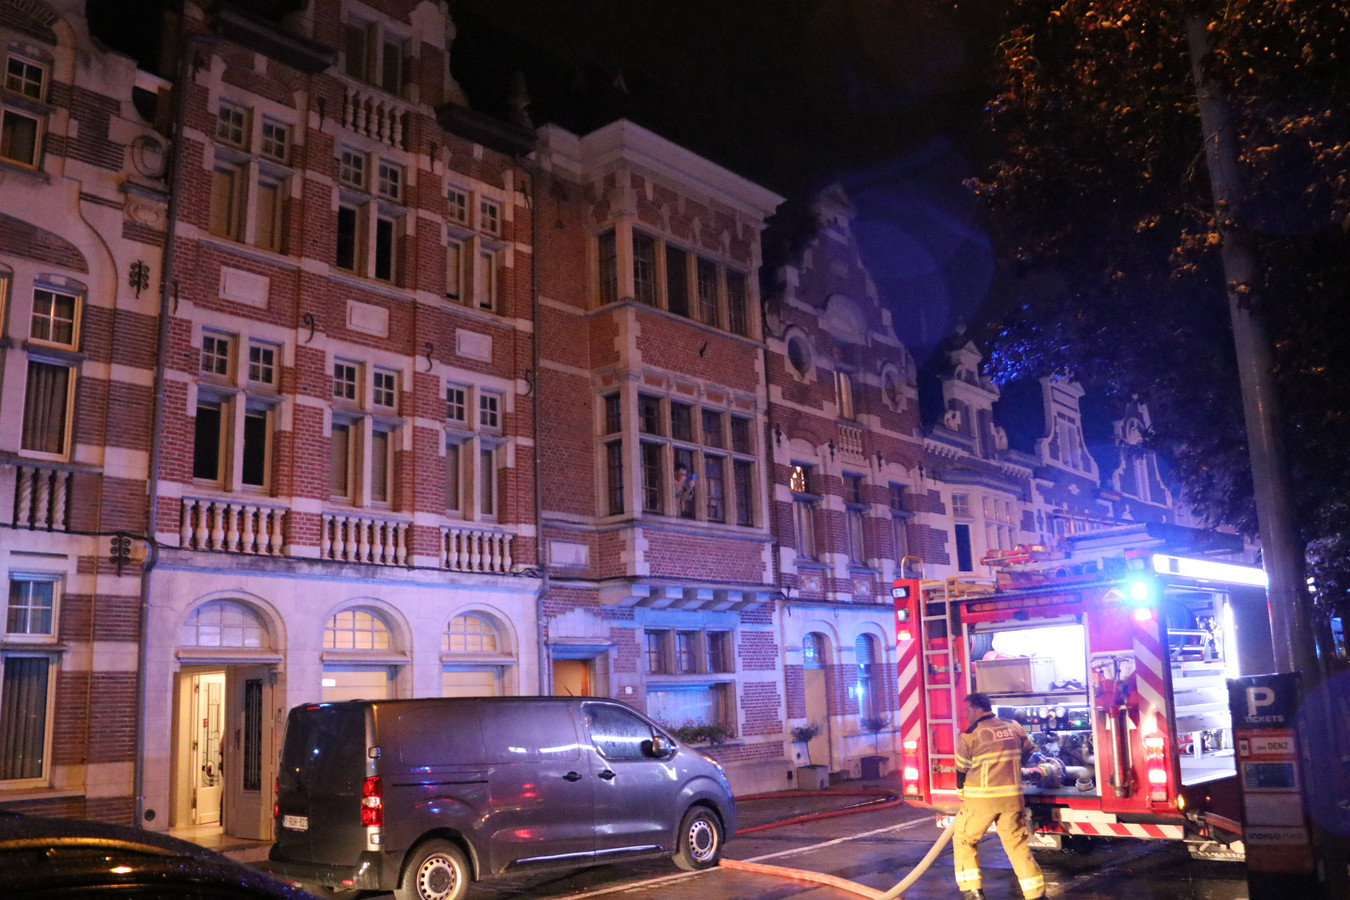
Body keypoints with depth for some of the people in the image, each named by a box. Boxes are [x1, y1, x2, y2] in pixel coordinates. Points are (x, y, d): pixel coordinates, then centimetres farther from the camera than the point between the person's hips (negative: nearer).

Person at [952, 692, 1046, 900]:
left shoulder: (969, 735, -7)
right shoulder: (1014, 727, 7)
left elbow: (961, 770, 1)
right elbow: (1030, 753, 22)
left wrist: (963, 793, 19)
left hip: (982, 798, -4)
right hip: (1012, 796, 4)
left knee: (963, 839, 11)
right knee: (1016, 843, 12)